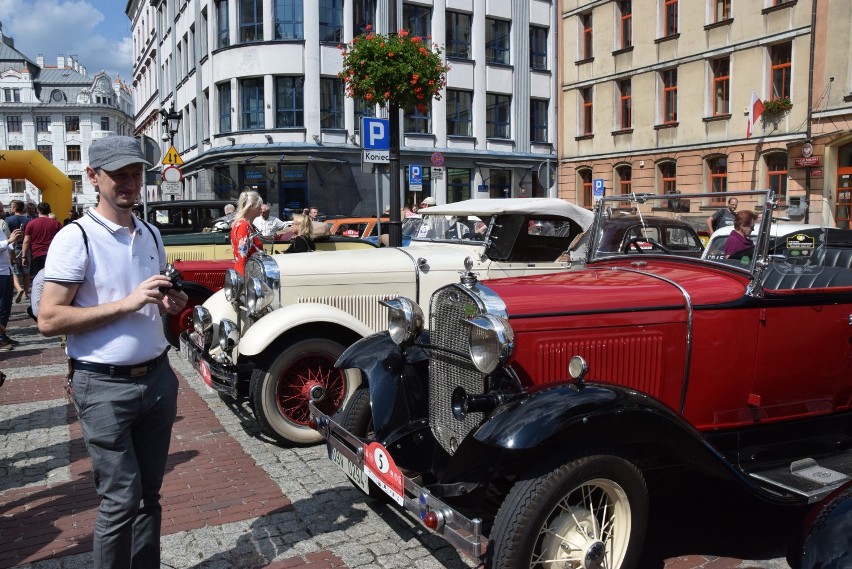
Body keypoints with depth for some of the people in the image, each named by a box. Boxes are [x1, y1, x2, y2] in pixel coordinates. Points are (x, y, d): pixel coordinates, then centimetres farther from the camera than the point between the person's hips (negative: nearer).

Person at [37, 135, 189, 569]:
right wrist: (127, 303, -22)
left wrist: (170, 303, 1)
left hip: (157, 377, 6)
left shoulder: (151, 234, 10)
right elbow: (49, 320, -16)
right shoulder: (75, 238, -10)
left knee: (149, 492, 15)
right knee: (121, 498, -2)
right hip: (104, 386, -6)